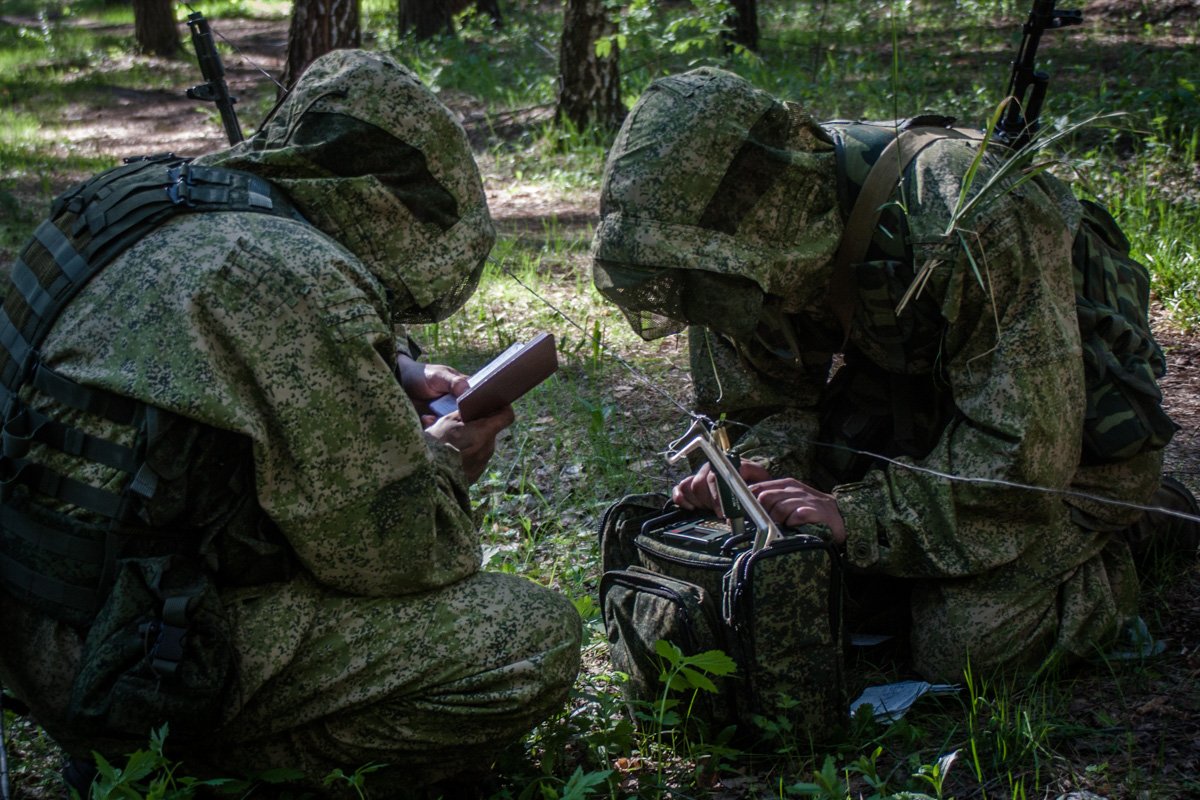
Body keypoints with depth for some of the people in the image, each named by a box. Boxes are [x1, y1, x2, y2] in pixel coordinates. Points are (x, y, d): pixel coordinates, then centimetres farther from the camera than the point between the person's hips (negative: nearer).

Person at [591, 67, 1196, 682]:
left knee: (962, 649, -19)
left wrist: (858, 515, -36)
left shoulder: (973, 221, -36)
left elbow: (1023, 454, -34)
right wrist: (759, 471, -26)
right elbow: (775, 404, -3)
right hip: (919, 410, 6)